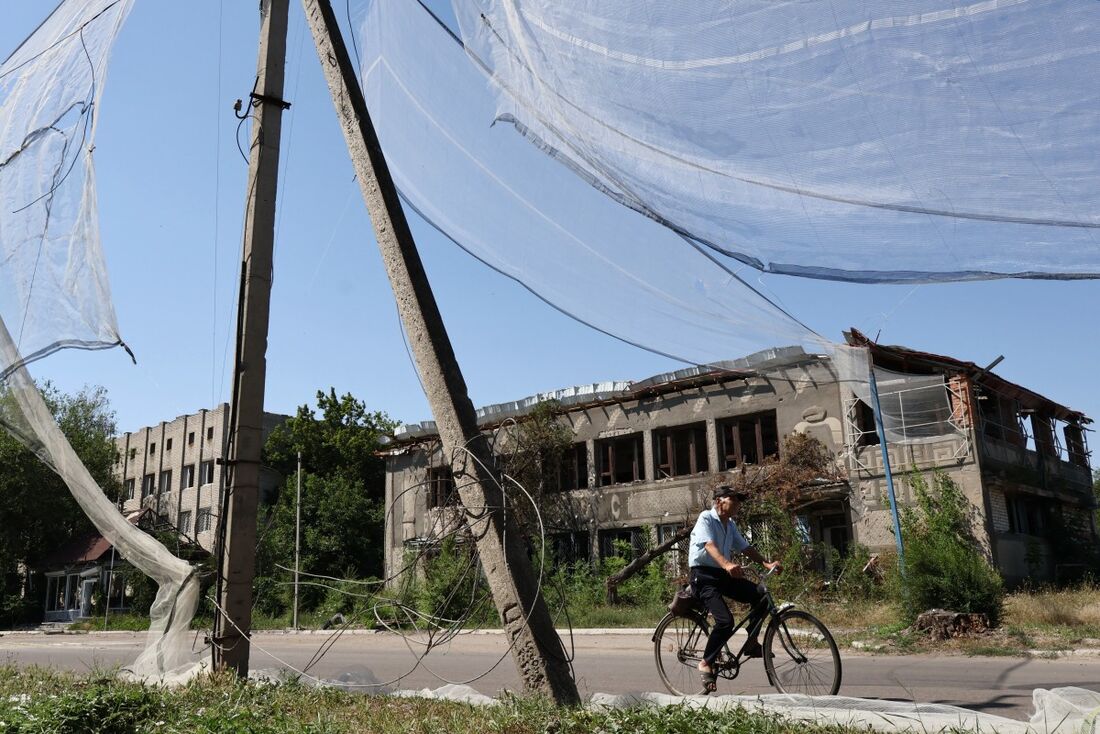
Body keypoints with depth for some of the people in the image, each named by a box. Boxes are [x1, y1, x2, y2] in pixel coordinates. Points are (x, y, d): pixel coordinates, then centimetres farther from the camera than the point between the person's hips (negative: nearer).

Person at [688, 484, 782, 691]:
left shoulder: (730, 525, 15)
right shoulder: (706, 518, -11)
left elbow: (745, 547, 11)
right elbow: (709, 545, -28)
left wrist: (767, 563, -6)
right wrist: (727, 564, -46)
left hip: (722, 575, 8)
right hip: (703, 575, -7)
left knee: (761, 595, -11)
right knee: (725, 621, -23)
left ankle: (751, 642, 4)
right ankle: (706, 663, -4)